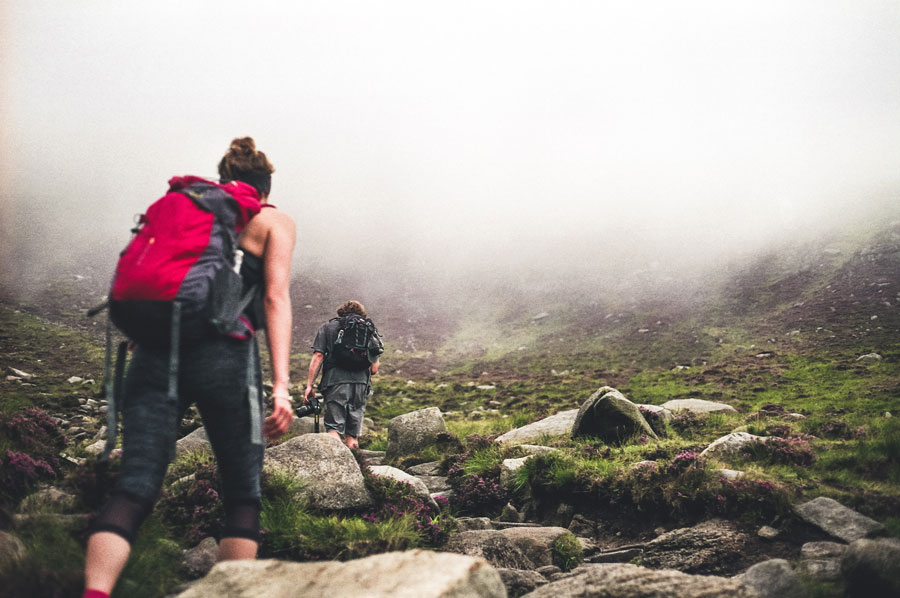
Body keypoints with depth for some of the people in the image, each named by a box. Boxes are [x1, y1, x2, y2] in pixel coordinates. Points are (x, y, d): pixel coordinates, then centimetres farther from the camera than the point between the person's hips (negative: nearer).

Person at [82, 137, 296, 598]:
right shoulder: (272, 221, 13)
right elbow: (275, 297, -2)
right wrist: (281, 384, -9)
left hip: (155, 350, 4)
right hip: (223, 353, -3)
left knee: (134, 485, -5)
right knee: (242, 492, 10)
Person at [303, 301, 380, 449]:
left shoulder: (328, 327, 14)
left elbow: (318, 356, 0)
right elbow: (374, 368, 11)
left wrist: (309, 385, 0)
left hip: (335, 382, -2)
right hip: (361, 383, 2)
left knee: (333, 427, -4)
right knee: (353, 433, 10)